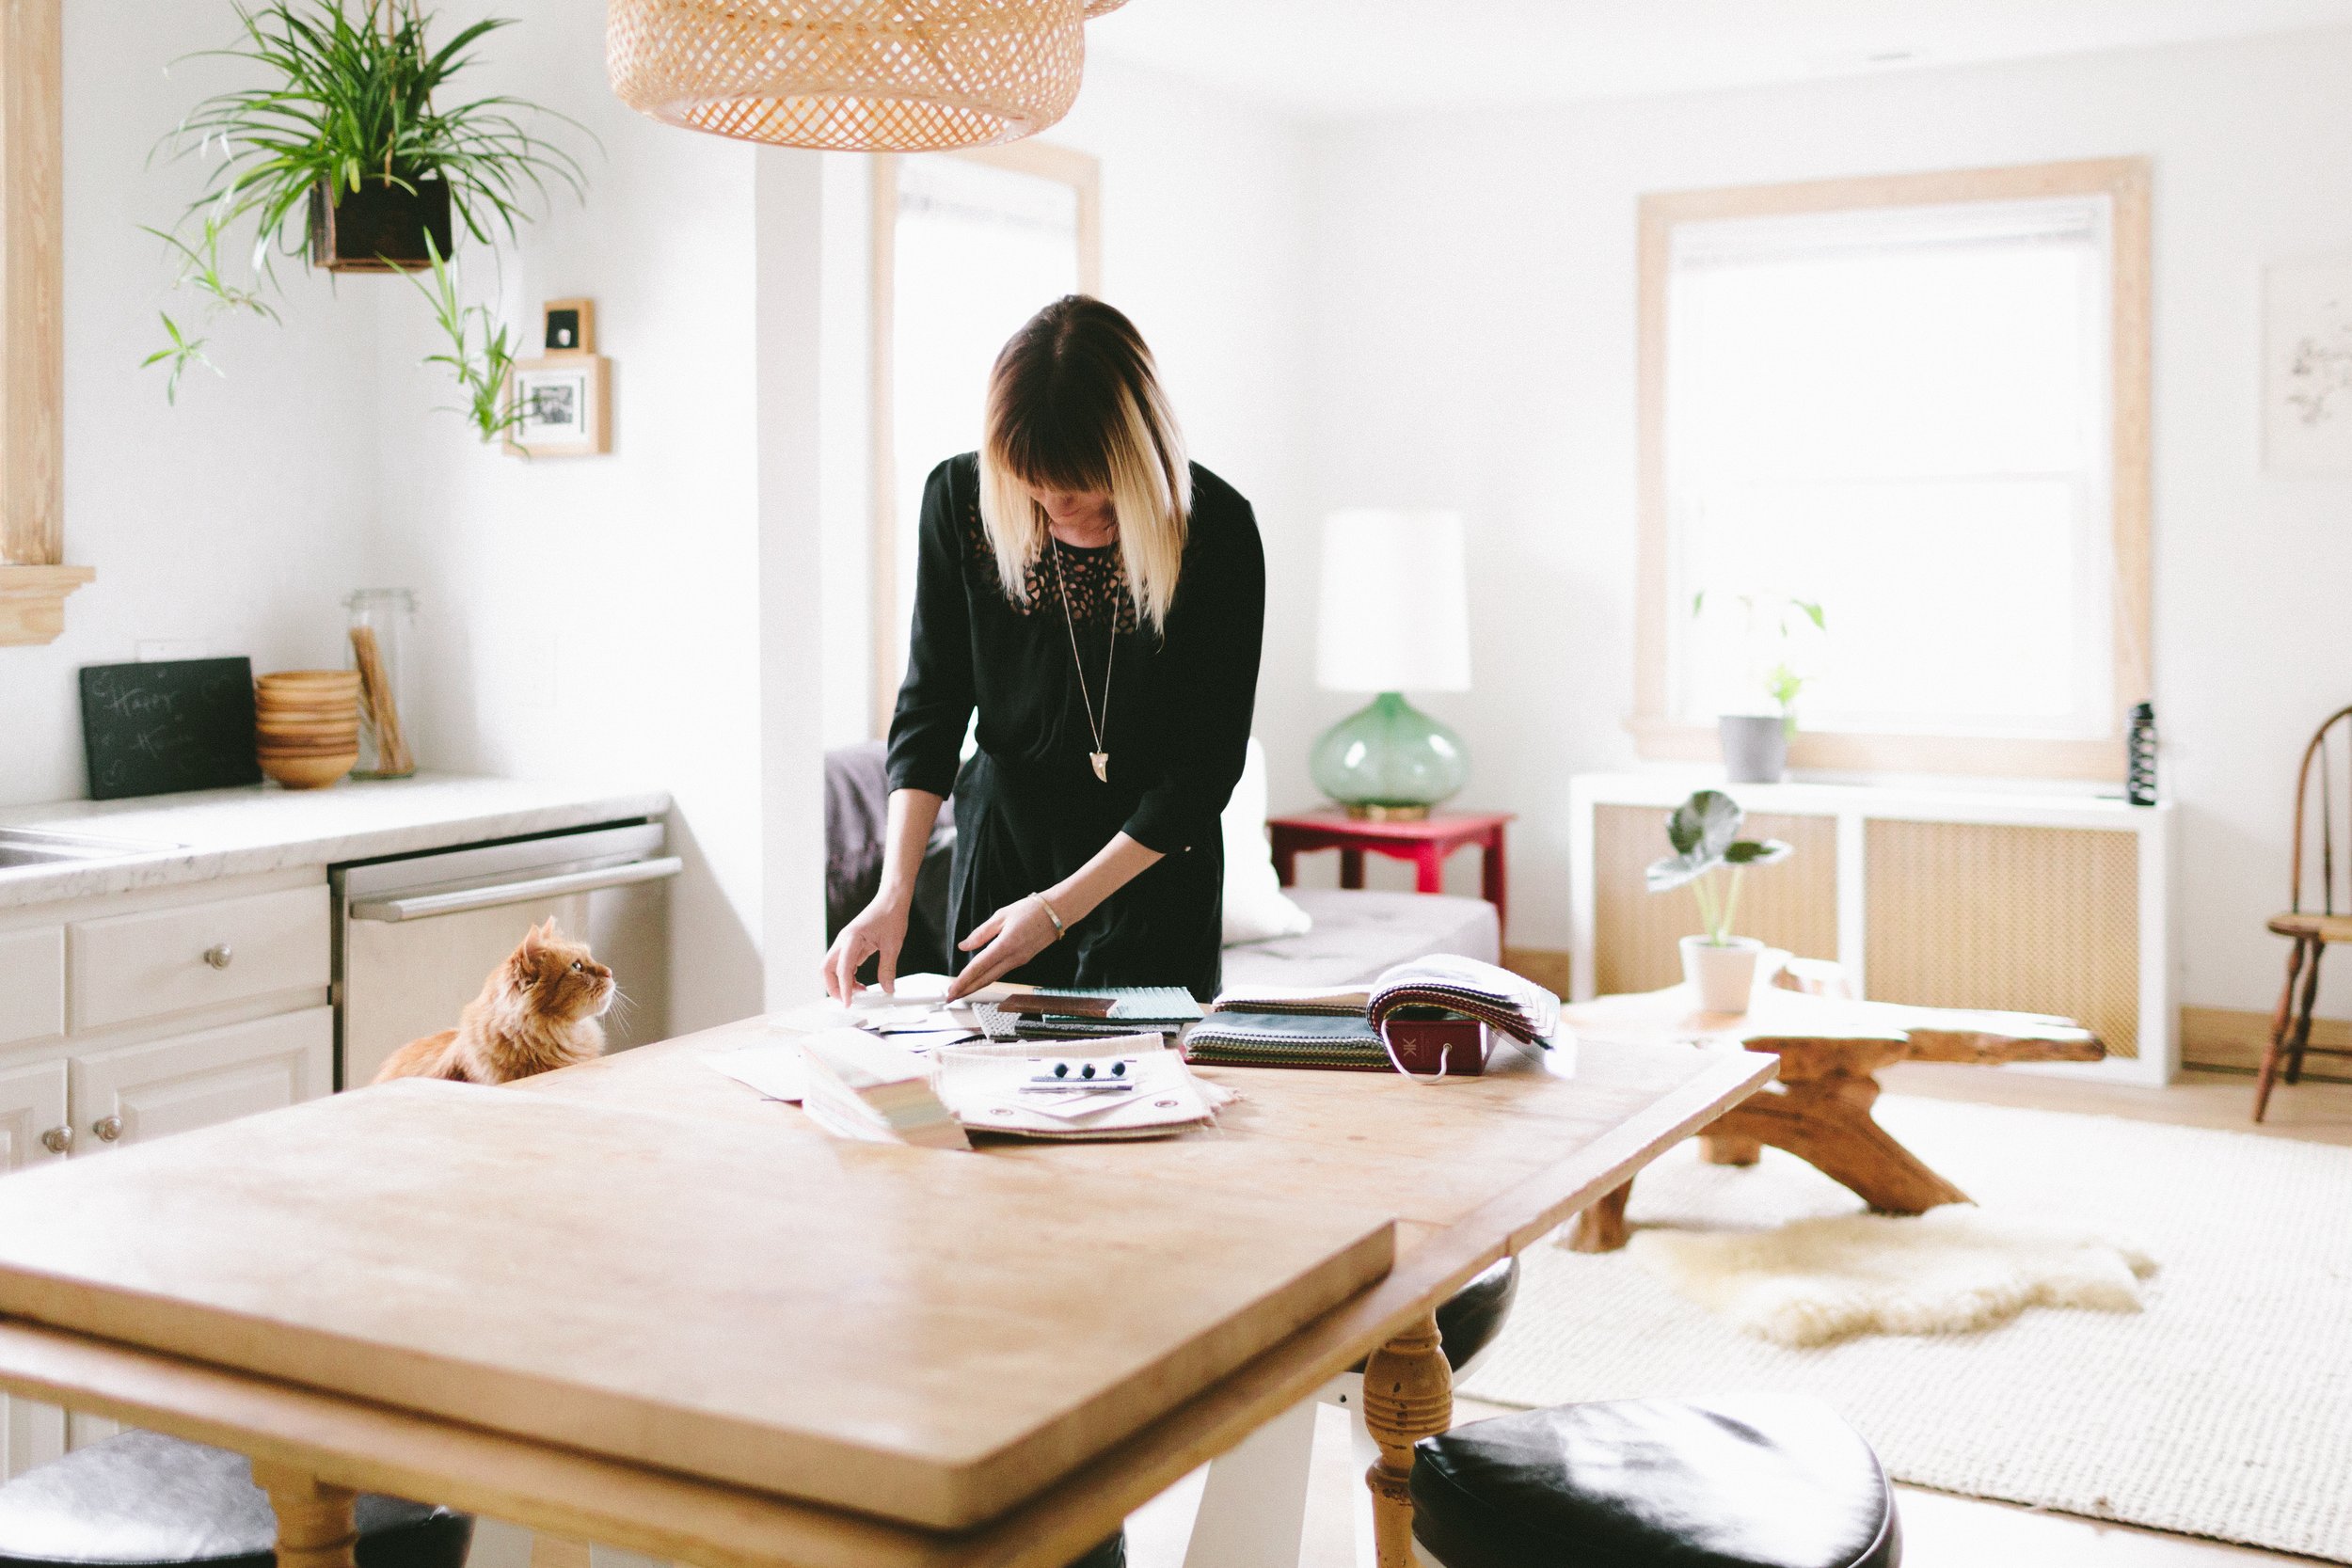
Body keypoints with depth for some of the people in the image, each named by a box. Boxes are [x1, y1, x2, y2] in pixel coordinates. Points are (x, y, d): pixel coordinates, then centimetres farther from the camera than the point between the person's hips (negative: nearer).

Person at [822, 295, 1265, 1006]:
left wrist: (1058, 908, -19)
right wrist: (895, 892, -18)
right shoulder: (960, 497, -12)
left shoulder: (1216, 530, -20)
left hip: (1150, 864, -2)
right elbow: (931, 705, -7)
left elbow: (1206, 767, -15)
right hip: (1000, 843, 2)